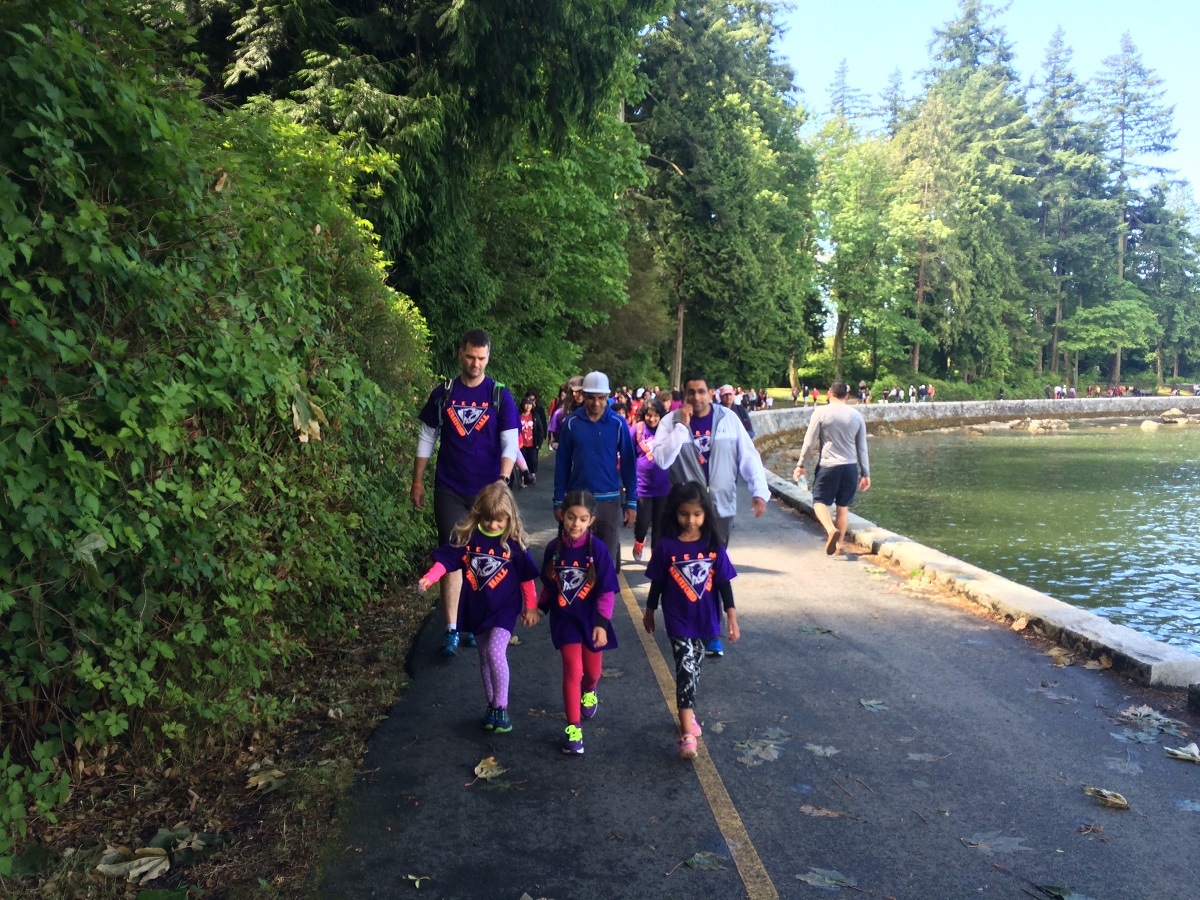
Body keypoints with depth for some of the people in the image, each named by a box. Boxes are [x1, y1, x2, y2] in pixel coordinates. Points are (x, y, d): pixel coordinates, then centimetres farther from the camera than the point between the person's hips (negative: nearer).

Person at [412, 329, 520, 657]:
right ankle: (451, 630, -1)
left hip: (487, 491, 0)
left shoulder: (500, 395, -1)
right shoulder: (443, 393, 4)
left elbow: (510, 443, -6)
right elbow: (427, 439, 10)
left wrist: (502, 480, -21)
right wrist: (417, 482, 7)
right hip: (450, 491, 0)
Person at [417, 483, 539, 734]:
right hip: (476, 608, 3)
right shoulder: (466, 536, -5)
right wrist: (429, 578, -25)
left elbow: (526, 576, -1)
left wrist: (531, 607, 4)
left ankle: (501, 707, -3)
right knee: (484, 657, 13)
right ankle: (492, 706, 28)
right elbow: (446, 558, -9)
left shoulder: (513, 541, -9)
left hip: (504, 608, -3)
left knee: (495, 652, -18)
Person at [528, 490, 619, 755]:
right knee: (573, 670, -7)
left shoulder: (597, 548, -16)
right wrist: (538, 608, 0)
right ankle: (573, 728, 5)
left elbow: (607, 591, -13)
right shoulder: (554, 548, -7)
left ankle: (588, 692, 52)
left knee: (592, 670, 16)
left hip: (591, 618, 0)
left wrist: (602, 623, -18)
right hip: (564, 618, 0)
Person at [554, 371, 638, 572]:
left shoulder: (618, 424, -3)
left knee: (608, 557, 7)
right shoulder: (571, 423, -2)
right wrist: (558, 501, 2)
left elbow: (628, 464, 1)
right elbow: (562, 464, 2)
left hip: (610, 500, 0)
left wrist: (631, 502, -2)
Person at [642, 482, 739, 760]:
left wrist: (732, 617, -3)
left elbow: (724, 583, -1)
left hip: (705, 620, 3)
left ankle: (688, 714, 36)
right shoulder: (666, 546, -10)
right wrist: (649, 612, 9)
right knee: (686, 668, -11)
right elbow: (657, 583, 0)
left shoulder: (714, 547, -6)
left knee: (694, 668, 16)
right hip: (678, 620, -2)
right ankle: (687, 734, -12)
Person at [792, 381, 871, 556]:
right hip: (850, 466, 4)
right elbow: (862, 447, 9)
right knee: (843, 505, 13)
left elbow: (809, 442, -5)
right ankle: (839, 544, 18)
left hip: (828, 465, -3)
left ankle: (831, 530, -21)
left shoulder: (821, 412, -5)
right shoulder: (856, 415, 6)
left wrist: (800, 465, 5)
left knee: (820, 501, 5)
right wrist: (865, 473, 14)